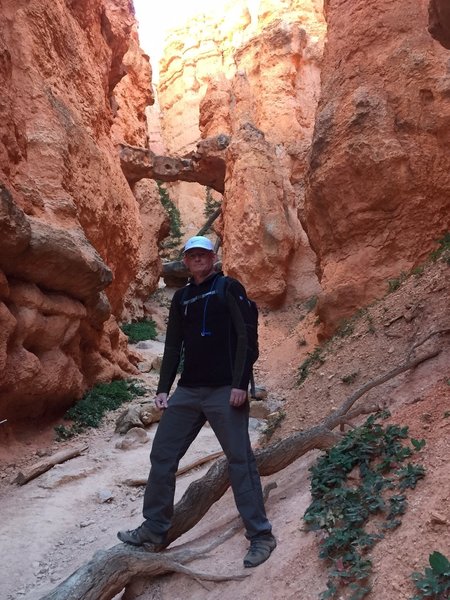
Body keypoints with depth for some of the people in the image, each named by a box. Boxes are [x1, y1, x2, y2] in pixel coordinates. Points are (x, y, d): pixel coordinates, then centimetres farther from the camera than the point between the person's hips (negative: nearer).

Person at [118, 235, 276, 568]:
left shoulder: (230, 288, 0)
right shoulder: (181, 297, 16)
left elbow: (245, 337, -8)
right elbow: (173, 346, 16)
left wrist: (241, 384, -16)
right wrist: (163, 388, 8)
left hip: (224, 390, -6)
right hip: (187, 391, 6)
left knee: (240, 460, -2)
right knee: (162, 456, 6)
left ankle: (261, 536, 11)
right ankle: (154, 531, 20)